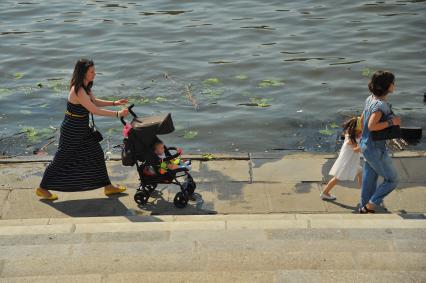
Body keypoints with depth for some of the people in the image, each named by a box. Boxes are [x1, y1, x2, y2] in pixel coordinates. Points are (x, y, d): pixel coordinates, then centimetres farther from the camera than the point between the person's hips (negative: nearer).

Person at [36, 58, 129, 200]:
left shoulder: (85, 87, 1)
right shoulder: (78, 91, -28)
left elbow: (95, 101, 15)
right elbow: (95, 110, -28)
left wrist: (114, 103, 4)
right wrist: (118, 114, -24)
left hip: (82, 129, 9)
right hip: (71, 131, -9)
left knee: (97, 154, 12)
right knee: (62, 159, 4)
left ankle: (107, 186, 23)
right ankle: (42, 188, 21)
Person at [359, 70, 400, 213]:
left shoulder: (370, 99, 3)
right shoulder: (380, 105, -26)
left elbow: (363, 119, 14)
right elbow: (372, 125, -35)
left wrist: (364, 136, 26)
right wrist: (391, 122, -24)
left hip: (366, 145, 9)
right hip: (376, 149, -9)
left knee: (369, 179, 20)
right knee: (392, 179, 5)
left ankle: (364, 207, 32)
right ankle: (370, 206, 9)